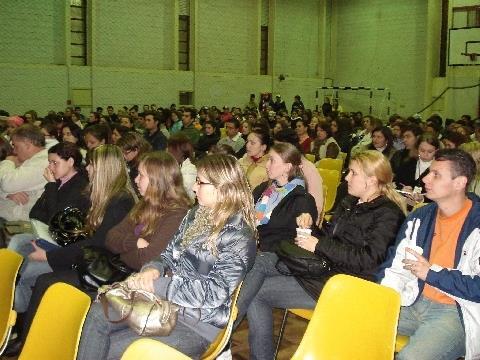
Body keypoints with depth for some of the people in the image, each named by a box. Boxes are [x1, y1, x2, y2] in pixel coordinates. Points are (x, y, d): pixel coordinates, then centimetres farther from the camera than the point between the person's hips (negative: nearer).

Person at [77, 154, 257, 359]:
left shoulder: (238, 235, -16)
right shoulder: (196, 215, 9)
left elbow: (217, 291, -21)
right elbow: (170, 255, 16)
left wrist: (157, 286, -21)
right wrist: (154, 269, -8)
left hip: (199, 324, -8)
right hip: (166, 300, 8)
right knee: (98, 314, -10)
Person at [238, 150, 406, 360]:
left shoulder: (388, 213, -9)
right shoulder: (350, 203, 17)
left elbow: (369, 259, -20)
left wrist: (319, 245, -18)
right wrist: (310, 228, 1)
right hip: (320, 265, 9)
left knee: (258, 292, -18)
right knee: (259, 261, -12)